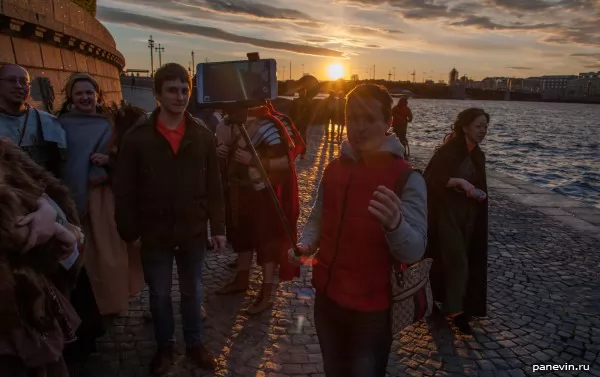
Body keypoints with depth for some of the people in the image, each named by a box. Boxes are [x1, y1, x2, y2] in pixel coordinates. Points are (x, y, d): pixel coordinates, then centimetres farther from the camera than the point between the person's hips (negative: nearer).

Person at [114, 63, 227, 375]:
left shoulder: (203, 136, -3)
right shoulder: (137, 138, -8)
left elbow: (213, 187, 0)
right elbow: (124, 191, -5)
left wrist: (218, 228, 0)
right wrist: (129, 232, -7)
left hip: (193, 232, 1)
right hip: (154, 234, -1)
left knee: (192, 292, 17)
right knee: (159, 295, 15)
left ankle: (195, 344, 37)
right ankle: (165, 347, 37)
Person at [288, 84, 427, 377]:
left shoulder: (407, 179, -17)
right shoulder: (333, 168, 0)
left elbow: (414, 252, -24)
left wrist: (394, 224, -45)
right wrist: (306, 244, -7)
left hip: (371, 309, -5)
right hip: (326, 297, 5)